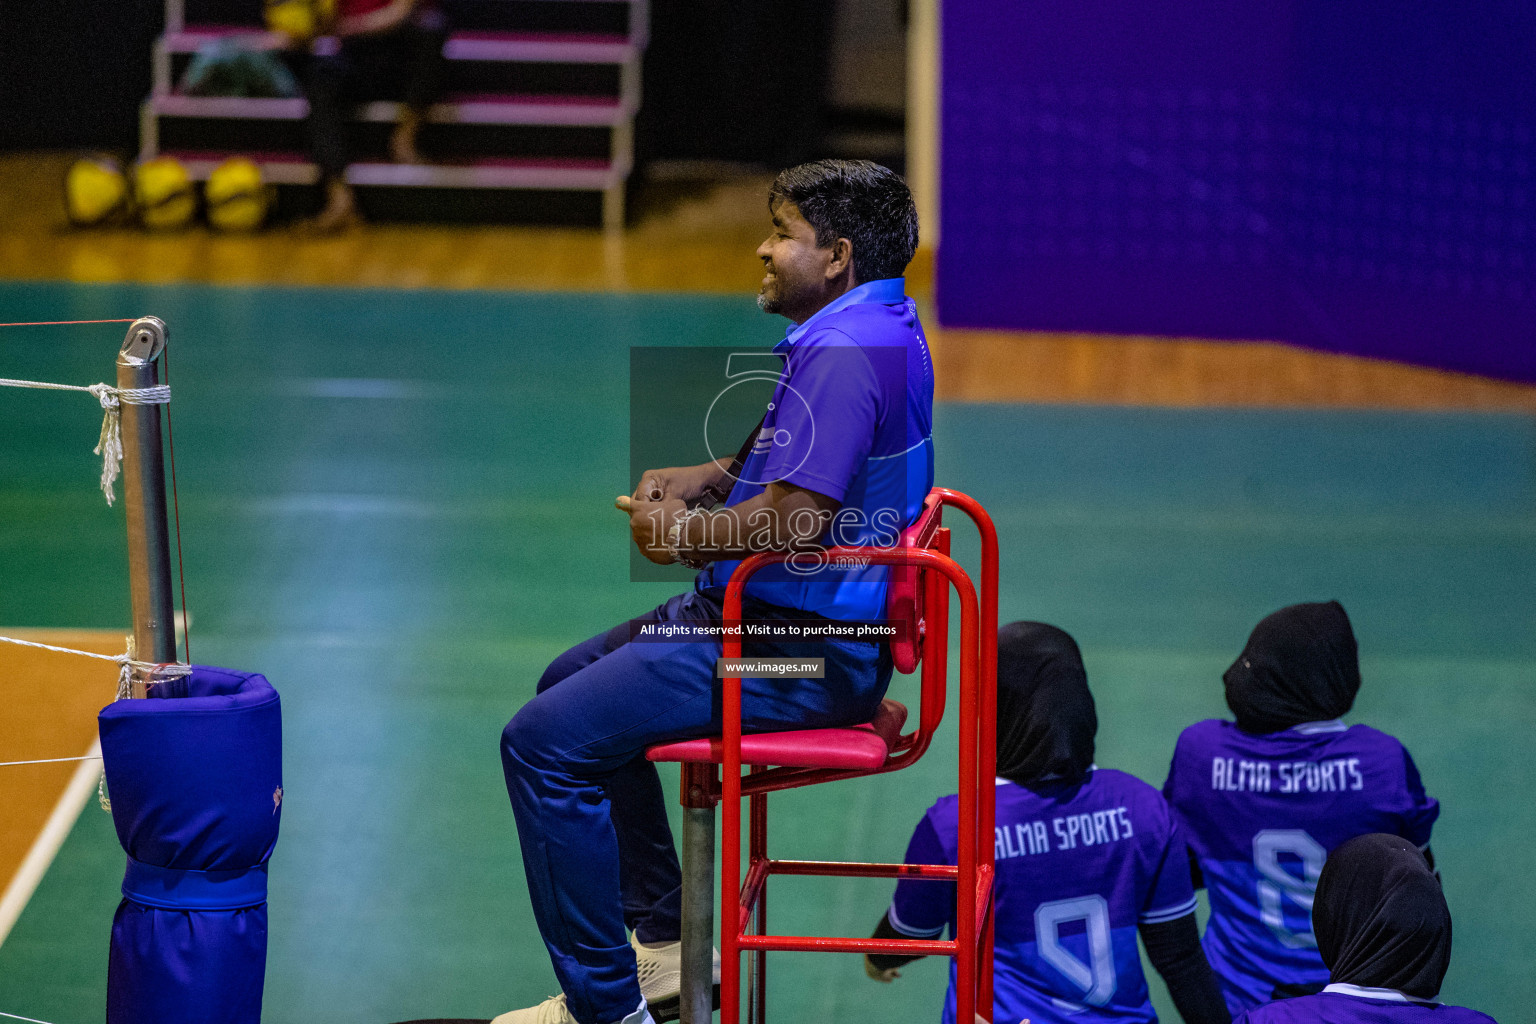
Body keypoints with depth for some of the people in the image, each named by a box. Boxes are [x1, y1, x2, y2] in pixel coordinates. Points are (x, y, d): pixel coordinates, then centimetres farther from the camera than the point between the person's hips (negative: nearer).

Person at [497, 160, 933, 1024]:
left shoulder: (845, 352, -23)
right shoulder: (879, 324, 12)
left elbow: (794, 521, -30)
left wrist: (683, 535, -12)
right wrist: (713, 477, 13)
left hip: (801, 656, -12)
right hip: (785, 620, 12)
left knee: (546, 740, -15)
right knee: (574, 681, 27)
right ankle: (663, 941, 30)